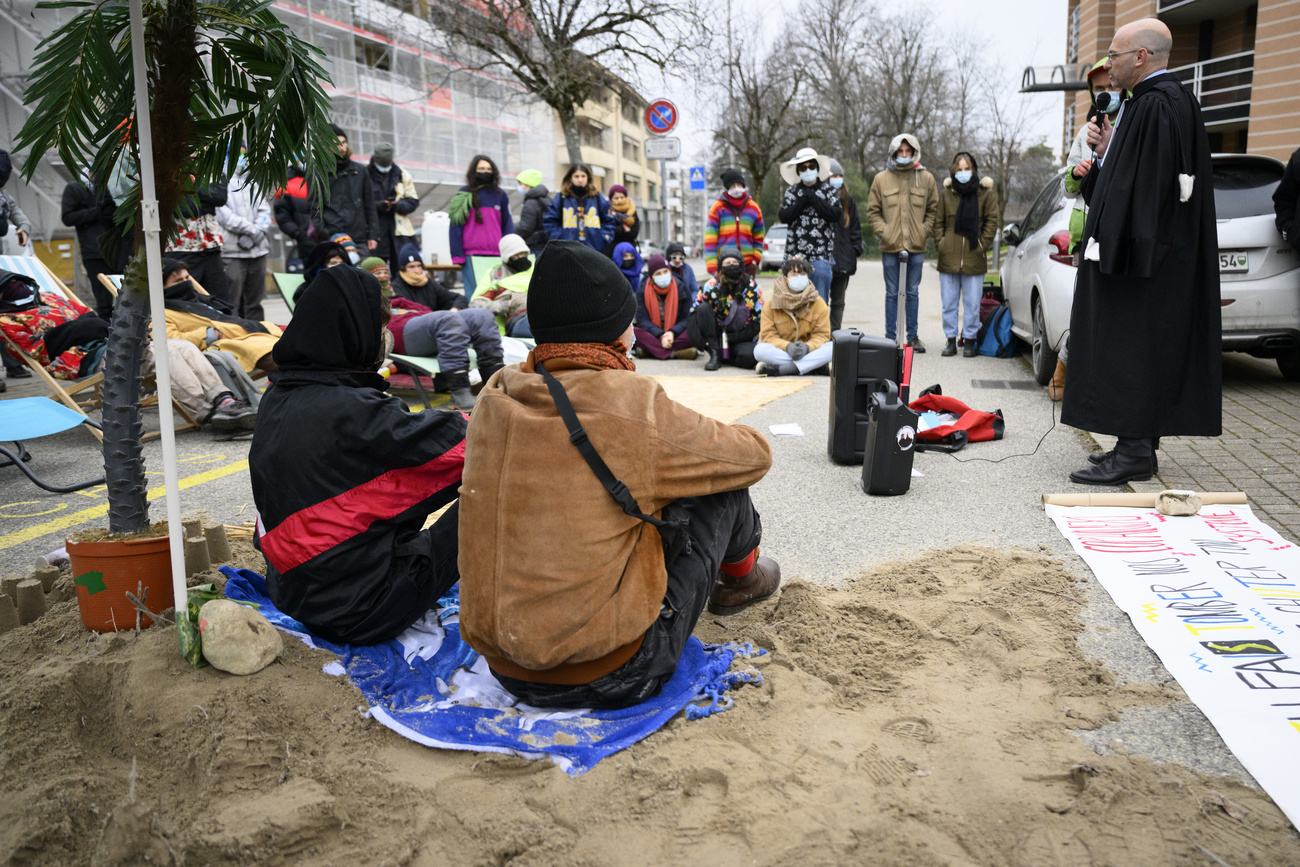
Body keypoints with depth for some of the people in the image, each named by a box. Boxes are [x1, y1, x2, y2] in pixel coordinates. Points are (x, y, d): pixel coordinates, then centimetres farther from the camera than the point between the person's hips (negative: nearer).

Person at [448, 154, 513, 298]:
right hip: (471, 255, -2)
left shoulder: (500, 195, 13)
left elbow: (508, 226, 14)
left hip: (496, 255, 3)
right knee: (474, 297, -5)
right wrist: (457, 256, -5)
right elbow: (456, 227, 3)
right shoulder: (464, 195, 6)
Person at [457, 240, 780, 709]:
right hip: (608, 678, -6)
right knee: (723, 490, 6)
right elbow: (755, 455, -2)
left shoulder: (494, 398, -3)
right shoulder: (636, 410, -19)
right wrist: (699, 440, 19)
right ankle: (740, 575, 39)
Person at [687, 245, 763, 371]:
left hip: (742, 338, 0)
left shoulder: (752, 286, 0)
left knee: (748, 357, -34)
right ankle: (714, 355, -20)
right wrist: (699, 340, -19)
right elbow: (694, 312, -3)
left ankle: (727, 356, 3)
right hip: (717, 336, 1)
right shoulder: (712, 285, -3)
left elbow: (760, 318, 1)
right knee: (703, 308, -23)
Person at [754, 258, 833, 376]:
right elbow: (767, 334, -5)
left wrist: (807, 347, -24)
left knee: (832, 347, -27)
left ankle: (781, 370, -36)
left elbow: (822, 334, -2)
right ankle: (815, 365, -30)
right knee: (760, 350, -31)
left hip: (808, 351, 1)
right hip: (782, 351, -1)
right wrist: (787, 346, -24)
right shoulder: (771, 304, -1)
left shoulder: (818, 303, 2)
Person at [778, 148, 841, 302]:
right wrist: (804, 200, -9)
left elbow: (837, 214, -8)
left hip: (821, 255, -1)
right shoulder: (791, 192, 12)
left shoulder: (829, 191, 8)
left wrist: (813, 198, -9)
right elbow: (784, 217, -2)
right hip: (795, 254, 1)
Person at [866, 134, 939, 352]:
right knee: (892, 293, 5)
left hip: (916, 247, 1)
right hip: (890, 246, -1)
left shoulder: (926, 179, 6)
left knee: (913, 293, 8)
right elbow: (872, 211, 7)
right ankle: (890, 336, 13)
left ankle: (913, 336, 15)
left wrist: (924, 232, -1)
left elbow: (933, 210, 12)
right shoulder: (881, 179, 4)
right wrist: (883, 232, -5)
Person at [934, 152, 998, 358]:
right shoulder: (946, 193, 7)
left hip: (974, 259, -2)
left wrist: (982, 245, -5)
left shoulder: (986, 192, 2)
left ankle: (969, 340, 13)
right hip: (948, 258, 2)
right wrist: (940, 243, 0)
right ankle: (951, 340, 16)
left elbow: (992, 220, 3)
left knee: (972, 303, 3)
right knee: (949, 302, 7)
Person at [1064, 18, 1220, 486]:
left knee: (1132, 350, -8)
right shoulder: (1161, 100, 18)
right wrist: (1106, 152, 7)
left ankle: (1134, 452, -4)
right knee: (1139, 351, 13)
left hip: (1146, 255, -11)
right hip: (1144, 253, 11)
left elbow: (1152, 183, -22)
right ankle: (1139, 445, 20)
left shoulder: (1158, 105, -15)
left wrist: (1120, 250, -24)